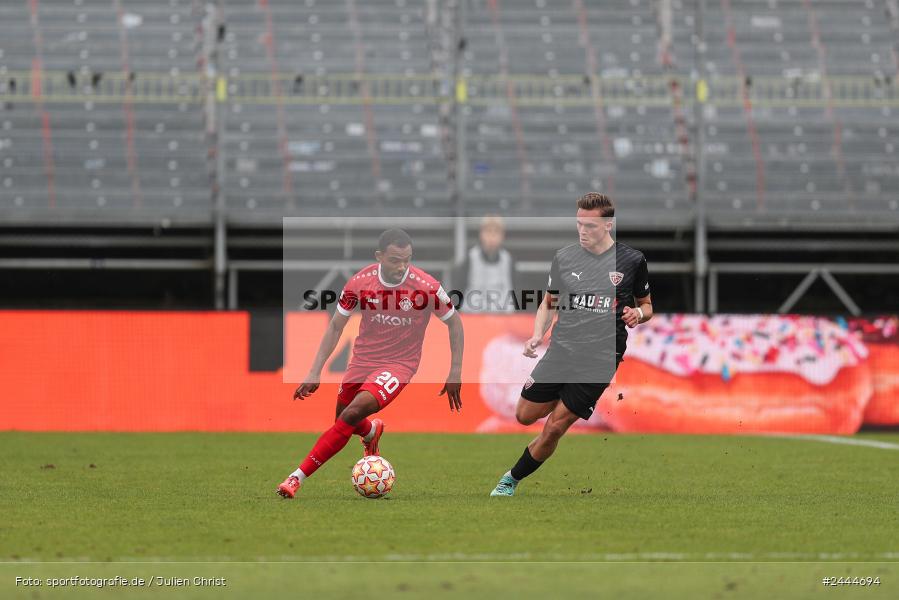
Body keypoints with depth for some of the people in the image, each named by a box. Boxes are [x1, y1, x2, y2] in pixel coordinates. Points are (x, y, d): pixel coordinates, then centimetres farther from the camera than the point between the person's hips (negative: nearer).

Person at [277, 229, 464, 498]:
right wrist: (314, 373, -3)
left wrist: (455, 372, -3)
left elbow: (454, 322, -2)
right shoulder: (360, 283, -12)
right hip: (363, 359, 4)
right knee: (343, 420, 15)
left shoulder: (426, 287, -18)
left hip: (399, 364, -4)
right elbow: (335, 327, 0)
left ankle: (298, 477, -19)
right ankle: (372, 431, 54)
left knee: (352, 414, -23)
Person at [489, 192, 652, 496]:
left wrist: (638, 313, -13)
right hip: (560, 351, 4)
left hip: (600, 358, -4)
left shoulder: (632, 260, -2)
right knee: (525, 416, 7)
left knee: (554, 428, -6)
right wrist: (537, 334, -1)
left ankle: (512, 479, 12)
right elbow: (549, 302, 16)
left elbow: (646, 305, 11)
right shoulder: (564, 257, 3)